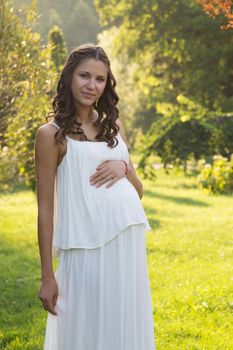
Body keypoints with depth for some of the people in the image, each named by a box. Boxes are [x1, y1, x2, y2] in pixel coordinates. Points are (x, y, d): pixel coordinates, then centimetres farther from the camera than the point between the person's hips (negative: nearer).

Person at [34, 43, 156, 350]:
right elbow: (45, 209, -4)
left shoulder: (113, 125, 13)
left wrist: (124, 168, -4)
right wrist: (47, 276, -6)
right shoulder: (52, 134, -3)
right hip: (87, 251, -5)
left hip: (129, 244, 5)